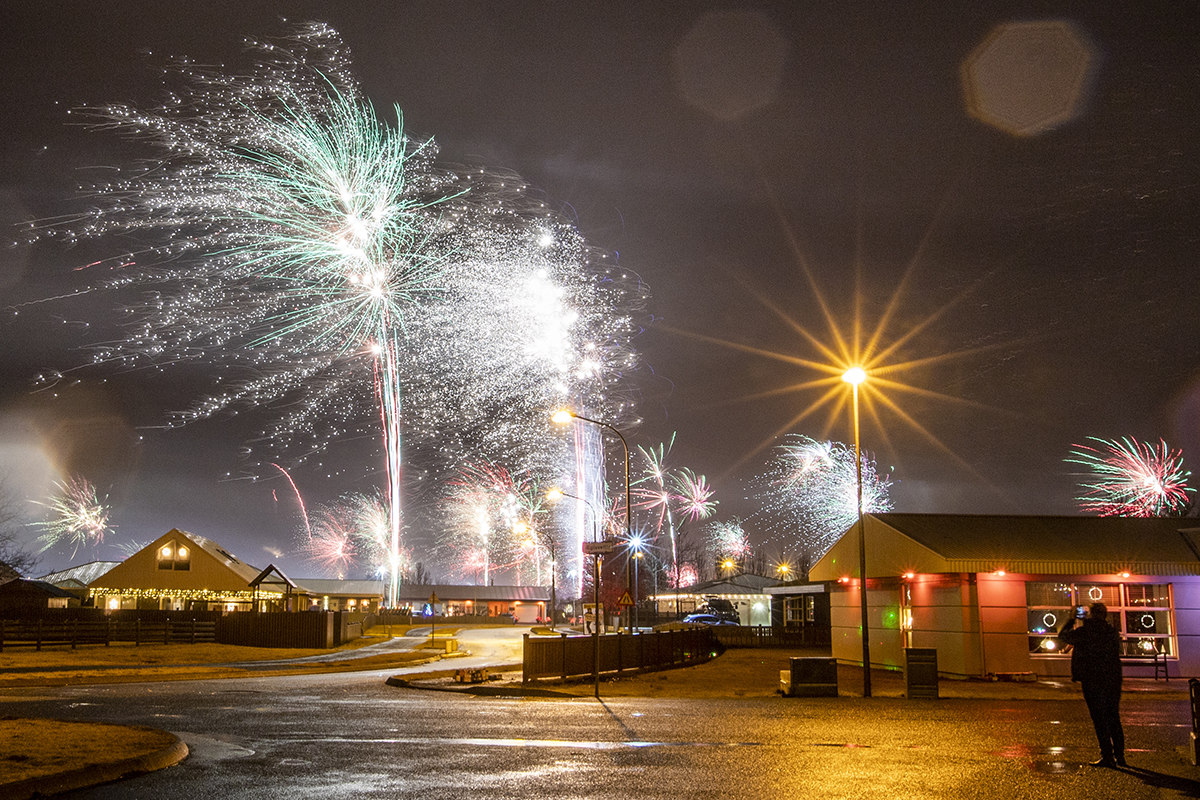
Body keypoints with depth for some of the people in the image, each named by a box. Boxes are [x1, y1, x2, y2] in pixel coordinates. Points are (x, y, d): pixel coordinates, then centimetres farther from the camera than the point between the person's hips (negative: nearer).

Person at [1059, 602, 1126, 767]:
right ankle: (1120, 756, 15)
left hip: (1092, 681, -5)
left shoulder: (1084, 631, -9)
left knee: (1099, 718, -1)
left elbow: (1062, 636, 5)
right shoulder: (1113, 632, 6)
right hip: (1113, 682, 5)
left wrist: (1071, 619, 15)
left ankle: (1107, 756, -2)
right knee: (1114, 719, 12)